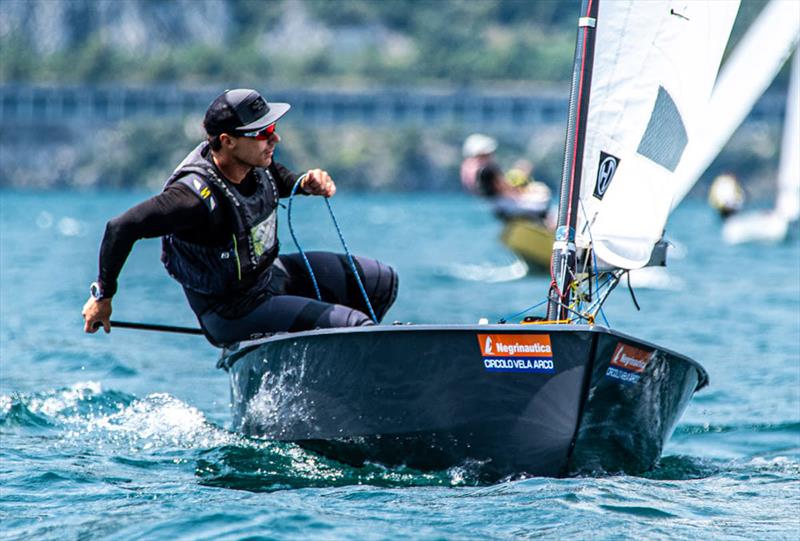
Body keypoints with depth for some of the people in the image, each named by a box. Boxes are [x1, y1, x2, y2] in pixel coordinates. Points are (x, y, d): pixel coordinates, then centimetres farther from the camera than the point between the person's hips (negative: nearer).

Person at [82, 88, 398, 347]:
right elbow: (122, 228, -33)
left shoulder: (253, 161, -9)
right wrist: (103, 296, -23)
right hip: (234, 315, -9)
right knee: (355, 325, -20)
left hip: (271, 273, 9)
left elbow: (280, 181, 16)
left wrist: (307, 183, -7)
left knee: (382, 281, 12)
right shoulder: (199, 196, -34)